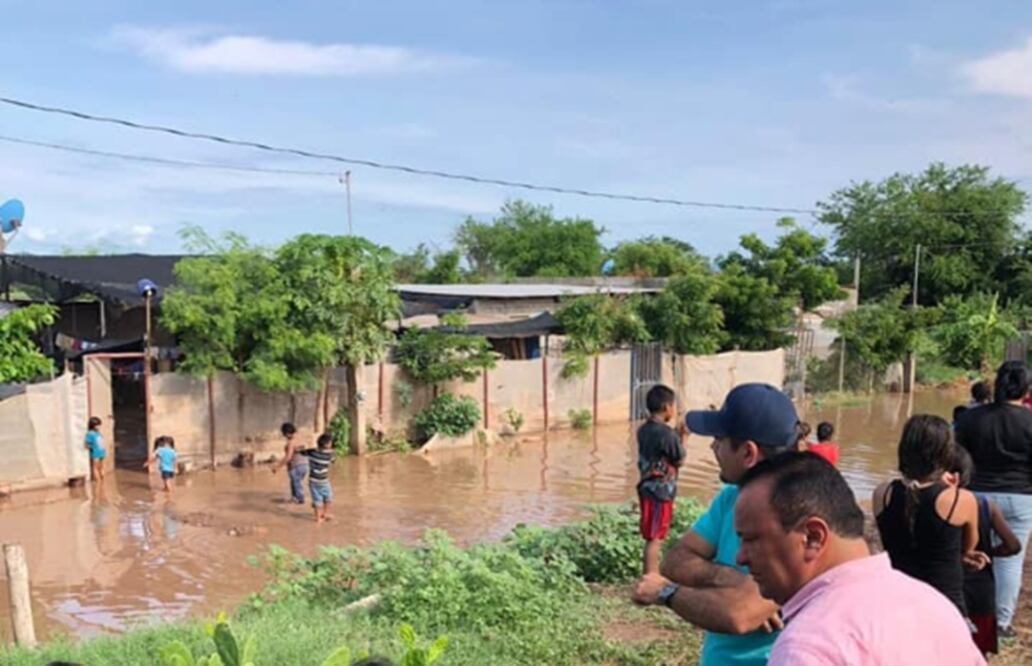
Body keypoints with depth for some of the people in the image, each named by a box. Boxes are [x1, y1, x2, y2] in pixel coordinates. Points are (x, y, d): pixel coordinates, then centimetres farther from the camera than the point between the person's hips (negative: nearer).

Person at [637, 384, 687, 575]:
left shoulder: (644, 430, 6)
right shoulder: (667, 433, -18)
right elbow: (679, 460, -7)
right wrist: (682, 438, 3)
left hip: (647, 488, 8)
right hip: (661, 491, -8)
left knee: (652, 537, 18)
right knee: (654, 538, -3)